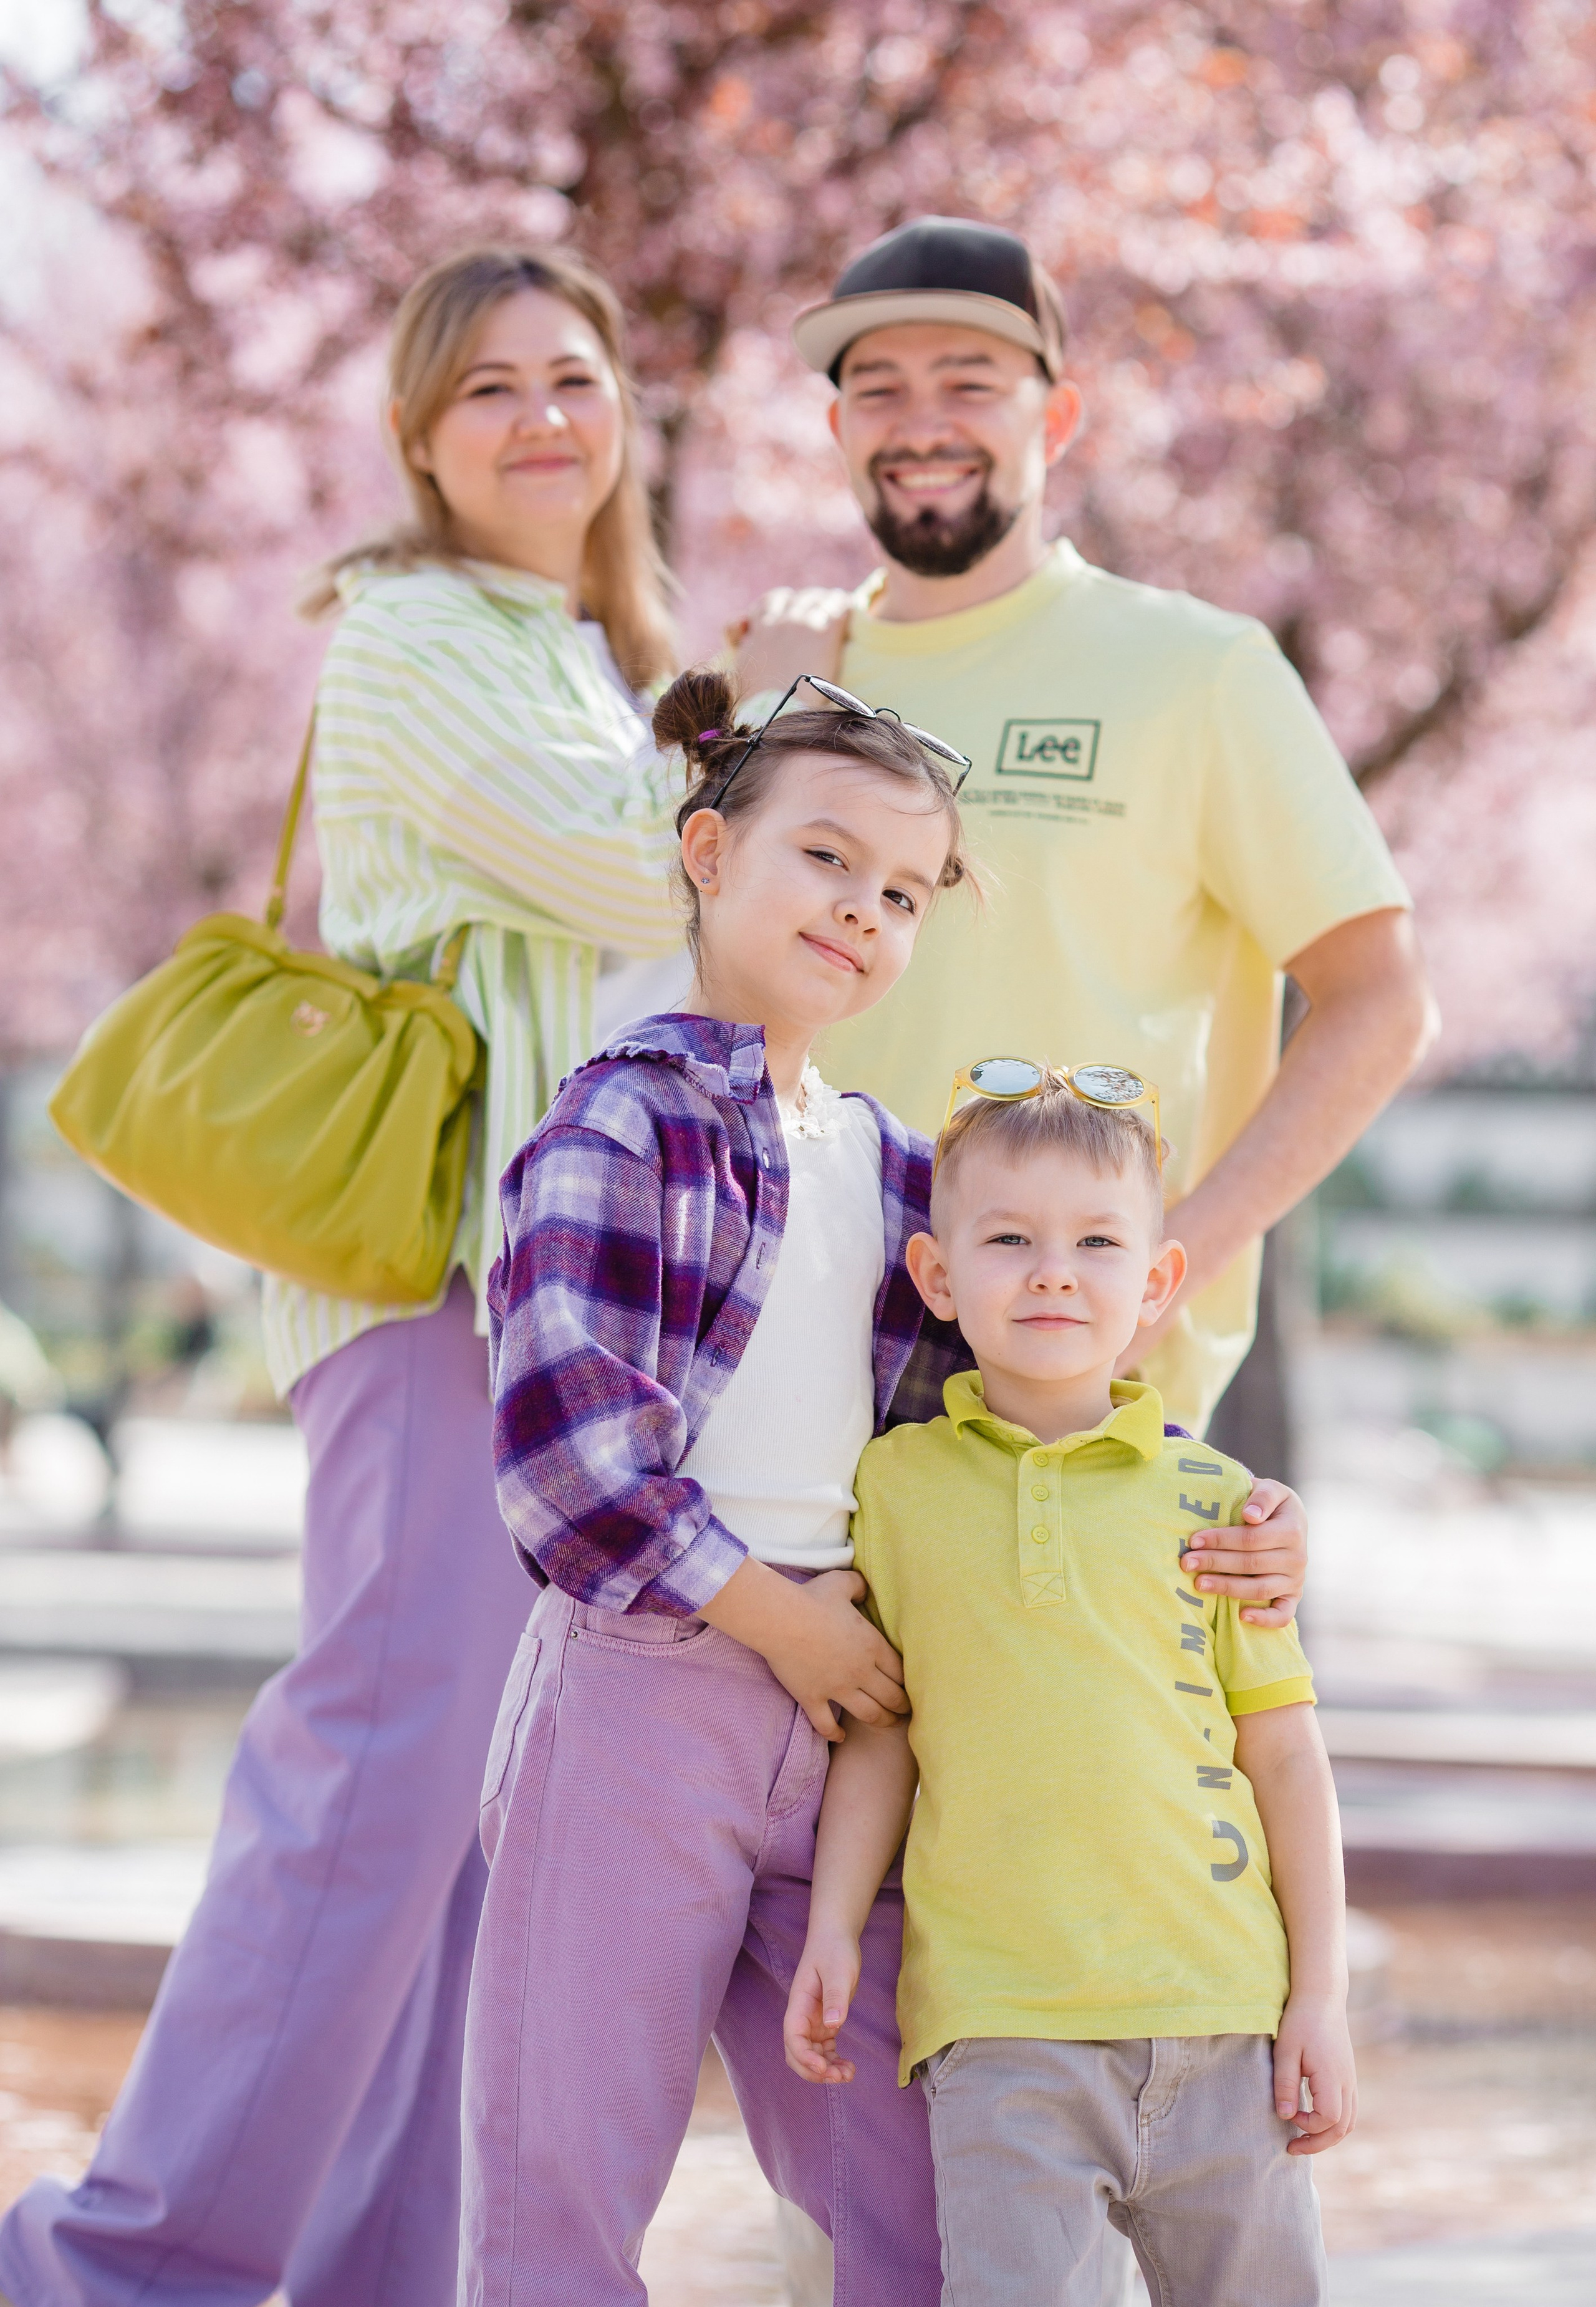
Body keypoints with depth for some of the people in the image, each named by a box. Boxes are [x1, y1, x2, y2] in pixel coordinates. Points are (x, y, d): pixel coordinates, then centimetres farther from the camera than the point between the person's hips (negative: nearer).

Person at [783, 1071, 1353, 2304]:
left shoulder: (1212, 1498, 4)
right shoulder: (895, 1485, 6)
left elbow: (1285, 1752, 7)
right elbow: (880, 1732, 12)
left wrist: (1321, 1995, 5)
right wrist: (834, 1927, 2)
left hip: (1221, 2004, 1)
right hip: (996, 2017, -1)